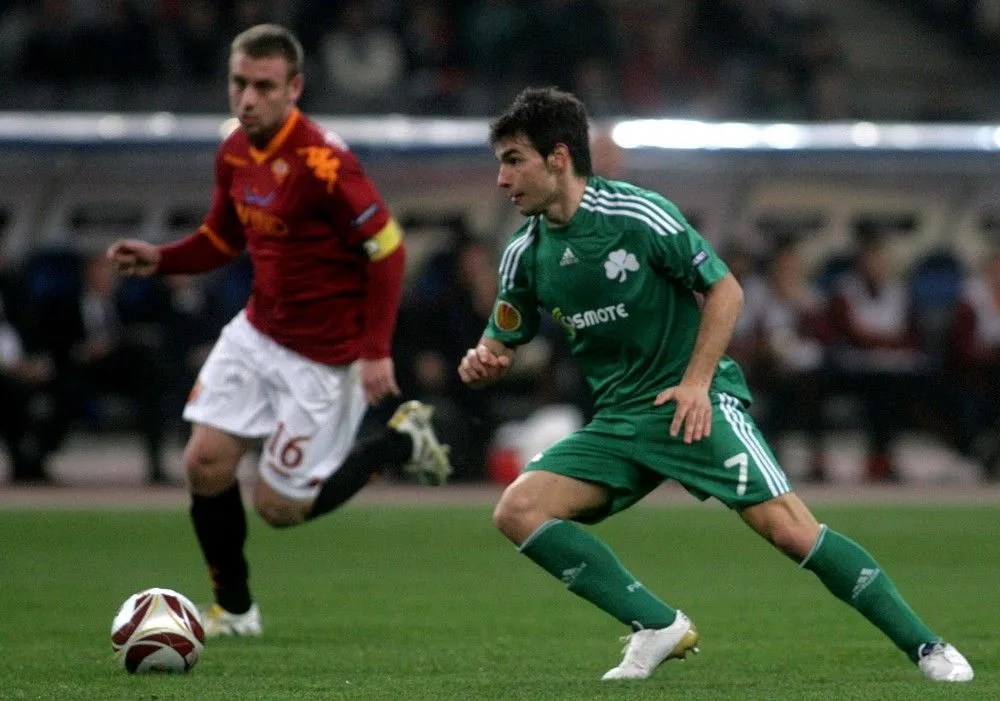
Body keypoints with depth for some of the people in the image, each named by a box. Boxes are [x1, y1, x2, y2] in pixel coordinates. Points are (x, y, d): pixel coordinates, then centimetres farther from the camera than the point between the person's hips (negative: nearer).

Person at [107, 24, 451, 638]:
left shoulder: (322, 162, -24)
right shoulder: (235, 154, 1)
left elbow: (387, 248, -20)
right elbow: (222, 238, 16)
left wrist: (377, 351, -23)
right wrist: (160, 259, -3)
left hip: (324, 356, -7)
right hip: (258, 331, 7)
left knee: (281, 507, -2)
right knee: (206, 464, -4)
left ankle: (402, 441, 18)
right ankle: (235, 610, 15)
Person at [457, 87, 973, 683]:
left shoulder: (638, 215, -12)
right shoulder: (524, 255, 3)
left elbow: (725, 290, -6)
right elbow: (502, 345, 14)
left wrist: (696, 381, -15)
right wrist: (482, 363, -10)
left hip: (694, 403, -6)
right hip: (617, 421, 6)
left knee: (790, 529, -18)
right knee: (518, 510, -14)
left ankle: (926, 647, -6)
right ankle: (660, 628, -10)